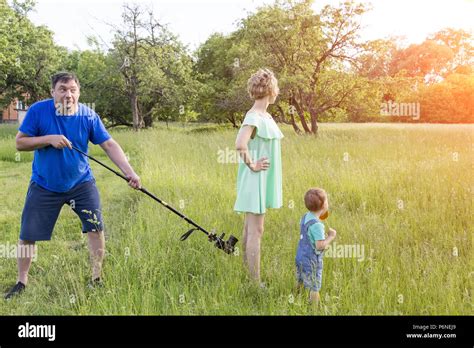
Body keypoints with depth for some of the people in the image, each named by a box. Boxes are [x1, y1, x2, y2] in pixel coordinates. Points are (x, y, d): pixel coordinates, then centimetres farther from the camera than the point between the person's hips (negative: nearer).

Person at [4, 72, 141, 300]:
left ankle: (97, 278, 13)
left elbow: (110, 145, -14)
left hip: (81, 182, 1)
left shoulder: (88, 116, -11)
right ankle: (21, 282, 26)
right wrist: (49, 139, -26)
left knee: (96, 228, -5)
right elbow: (20, 143, -10)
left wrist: (129, 172, -25)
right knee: (27, 236, 5)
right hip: (44, 185, 0)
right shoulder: (38, 111, -14)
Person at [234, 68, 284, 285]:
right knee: (256, 231, -4)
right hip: (255, 180, -10)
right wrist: (252, 165, -22)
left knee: (250, 229, 16)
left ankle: (247, 273, 28)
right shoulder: (254, 117, -19)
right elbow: (240, 144, -35)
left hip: (263, 181, 10)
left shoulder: (266, 116, 10)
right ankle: (255, 281, 3)